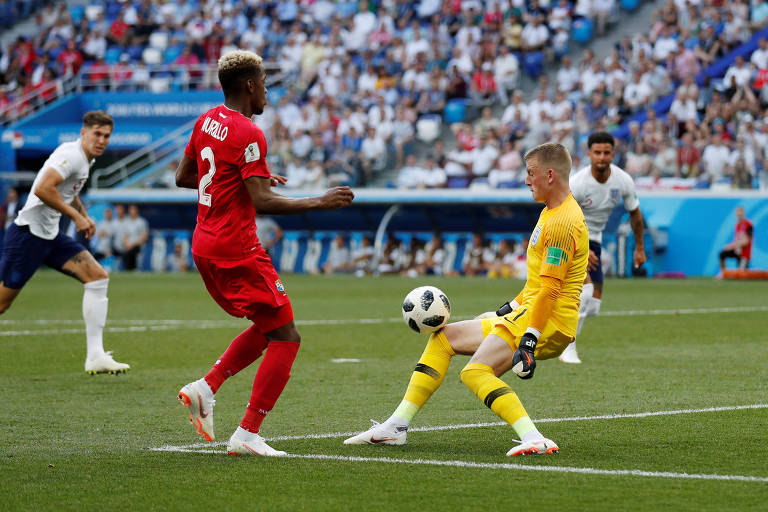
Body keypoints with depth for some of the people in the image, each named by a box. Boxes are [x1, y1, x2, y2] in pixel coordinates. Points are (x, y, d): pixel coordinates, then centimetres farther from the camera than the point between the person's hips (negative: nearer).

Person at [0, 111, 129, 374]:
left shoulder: (85, 159, 13)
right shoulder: (71, 154, -17)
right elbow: (42, 189, -30)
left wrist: (84, 215, 16)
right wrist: (75, 215, -21)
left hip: (51, 235, 9)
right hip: (28, 233, -9)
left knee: (98, 276, -5)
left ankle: (95, 357, -8)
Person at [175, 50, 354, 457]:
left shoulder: (206, 122, 9)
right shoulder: (247, 135, -17)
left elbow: (183, 177, 21)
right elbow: (262, 203, -23)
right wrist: (320, 202, -16)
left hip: (205, 247, 9)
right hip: (236, 250, -9)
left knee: (267, 328, 22)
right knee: (285, 338, -4)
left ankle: (205, 388, 10)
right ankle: (247, 435, -7)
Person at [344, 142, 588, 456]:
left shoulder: (562, 221, -16)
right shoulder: (551, 212, 17)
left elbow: (549, 289, -23)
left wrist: (529, 342, -27)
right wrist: (507, 311, 28)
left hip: (548, 324, -11)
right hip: (524, 316, 11)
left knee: (476, 371, -29)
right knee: (443, 336, 15)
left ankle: (533, 440, -38)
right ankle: (396, 426, 15)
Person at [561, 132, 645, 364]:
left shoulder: (623, 181, -10)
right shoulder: (577, 183, -24)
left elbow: (635, 213, 8)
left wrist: (639, 247, 13)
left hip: (594, 240, 6)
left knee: (593, 303, 1)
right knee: (585, 288, -26)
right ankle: (568, 348, -17)